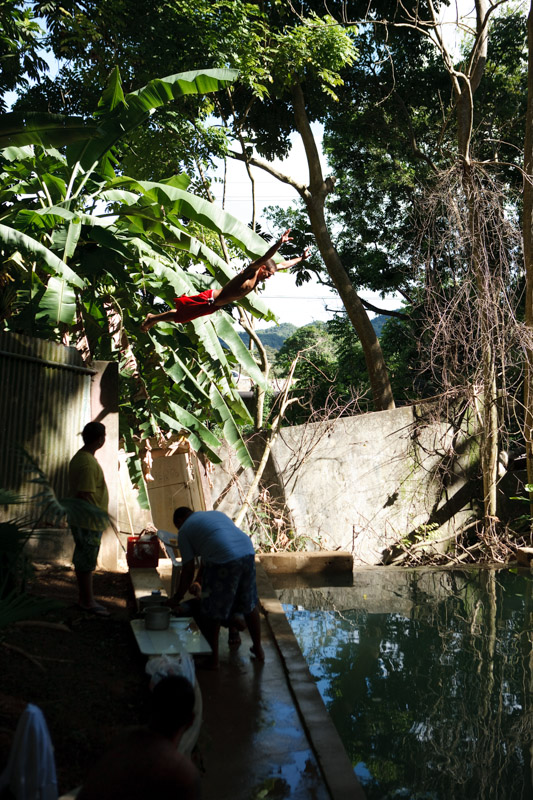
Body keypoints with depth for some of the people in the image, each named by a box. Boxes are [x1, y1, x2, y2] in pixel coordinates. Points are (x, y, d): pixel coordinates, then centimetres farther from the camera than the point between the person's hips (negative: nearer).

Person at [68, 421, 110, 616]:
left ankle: (83, 597, 27)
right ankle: (88, 602, 9)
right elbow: (85, 495, -26)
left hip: (79, 519, 10)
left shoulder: (78, 457, 9)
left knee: (82, 559, 16)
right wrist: (96, 518, -21)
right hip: (89, 521, -10)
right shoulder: (88, 463, -23)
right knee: (87, 562, 0)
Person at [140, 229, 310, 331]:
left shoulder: (258, 276, 4)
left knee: (180, 315, 20)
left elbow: (283, 264, 16)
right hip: (209, 299, -9)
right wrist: (279, 244, -51)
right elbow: (264, 258, -41)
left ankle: (153, 318, 33)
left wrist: (301, 258, 19)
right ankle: (153, 318, 20)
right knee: (181, 313, 3)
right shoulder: (251, 271, -21)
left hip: (215, 305, 9)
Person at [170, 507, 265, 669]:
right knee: (250, 605, 23)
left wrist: (177, 597, 25)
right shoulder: (217, 514, 32)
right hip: (247, 553, 7)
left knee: (212, 613, 11)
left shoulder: (184, 530, 14)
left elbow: (188, 571, 11)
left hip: (222, 561, -6)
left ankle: (213, 659, 21)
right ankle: (258, 650, 36)